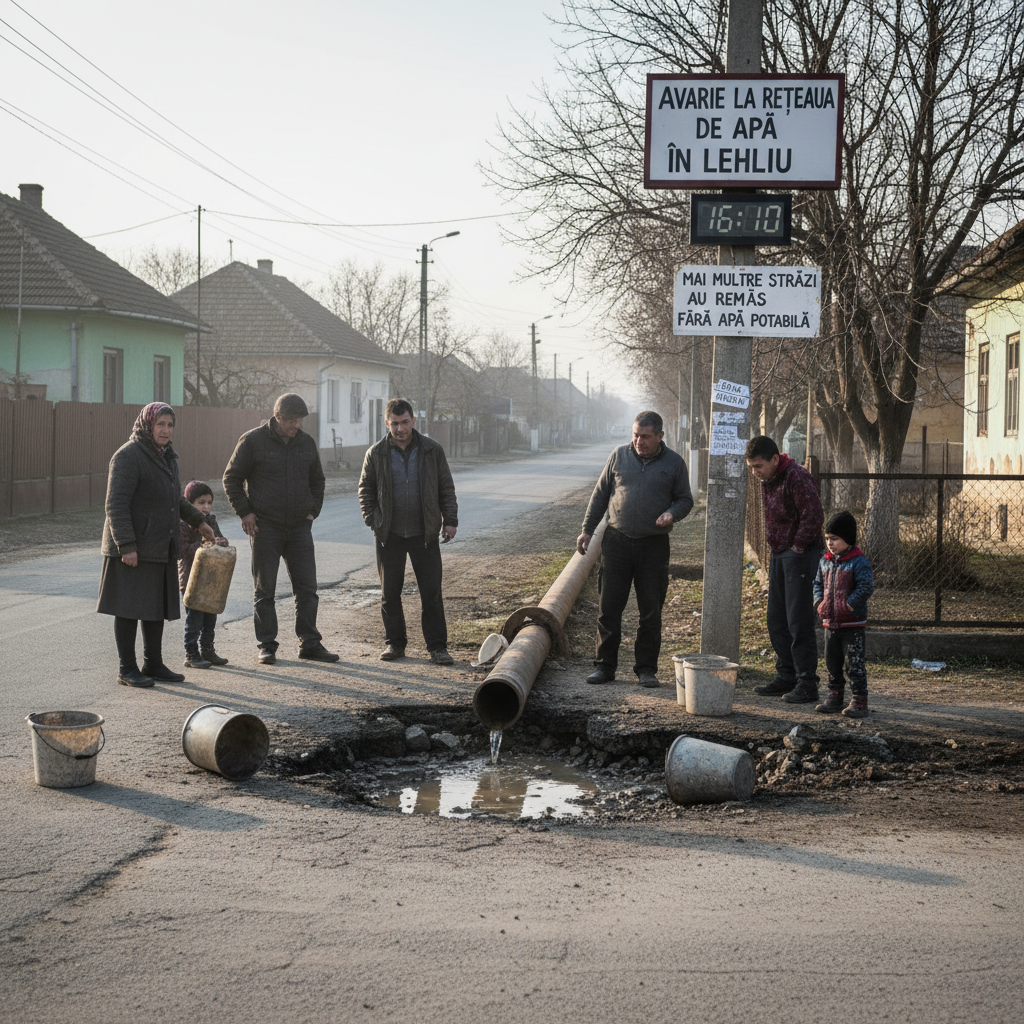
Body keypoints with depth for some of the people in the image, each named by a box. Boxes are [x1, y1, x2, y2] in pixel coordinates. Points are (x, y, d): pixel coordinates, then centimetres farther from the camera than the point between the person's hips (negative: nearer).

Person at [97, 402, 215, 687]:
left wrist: (198, 521, 34)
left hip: (161, 547, 8)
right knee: (130, 607, -3)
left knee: (157, 606, 12)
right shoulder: (128, 456, -14)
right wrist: (126, 546, -24)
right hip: (133, 549, -8)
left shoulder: (166, 456, 14)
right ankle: (127, 669, 3)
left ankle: (153, 664, 20)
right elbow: (116, 504, -19)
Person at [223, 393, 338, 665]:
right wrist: (244, 512, -6)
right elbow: (232, 478, 0)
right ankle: (266, 646, 9)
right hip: (265, 527, -4)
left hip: (299, 527, 4)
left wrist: (313, 510, 10)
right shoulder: (253, 441, -6)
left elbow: (317, 480, 21)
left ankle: (309, 643, 9)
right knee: (264, 589, 3)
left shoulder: (306, 443, 7)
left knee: (307, 587, 2)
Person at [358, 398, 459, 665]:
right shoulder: (376, 453, 2)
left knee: (431, 592, -1)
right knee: (390, 592, 6)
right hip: (389, 535, 1)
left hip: (425, 534, -1)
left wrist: (450, 520, -1)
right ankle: (394, 642, 18)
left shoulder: (432, 450, 3)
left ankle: (437, 646, 5)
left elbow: (446, 488, 8)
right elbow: (365, 490, 9)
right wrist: (372, 520, -3)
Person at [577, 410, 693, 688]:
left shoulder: (674, 463, 2)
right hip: (617, 540, 1)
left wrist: (672, 514, -12)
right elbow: (600, 494, 12)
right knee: (608, 606, 1)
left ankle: (646, 668, 13)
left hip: (654, 545, -1)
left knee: (651, 610, 3)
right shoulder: (619, 456, 5)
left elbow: (685, 499, 10)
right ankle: (605, 665, 10)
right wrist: (587, 530, 9)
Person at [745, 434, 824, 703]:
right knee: (777, 620, 12)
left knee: (799, 622, -8)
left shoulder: (797, 477, -19)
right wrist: (776, 547, 14)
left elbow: (814, 517, -22)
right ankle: (786, 676, 22)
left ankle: (807, 685, -3)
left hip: (800, 554, -9)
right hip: (778, 554, 9)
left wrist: (798, 547, -14)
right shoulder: (767, 480, 10)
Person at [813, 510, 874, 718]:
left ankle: (859, 702, 2)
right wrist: (820, 603, 1)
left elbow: (866, 588, -17)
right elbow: (818, 584, 18)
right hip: (830, 622, 7)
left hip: (852, 623, -7)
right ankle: (835, 697, 25)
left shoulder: (858, 561, -13)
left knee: (854, 663, -4)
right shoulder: (825, 561, 9)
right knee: (832, 662, 14)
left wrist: (848, 606, -20)